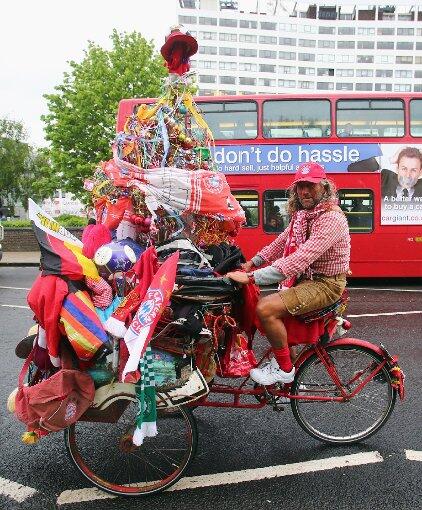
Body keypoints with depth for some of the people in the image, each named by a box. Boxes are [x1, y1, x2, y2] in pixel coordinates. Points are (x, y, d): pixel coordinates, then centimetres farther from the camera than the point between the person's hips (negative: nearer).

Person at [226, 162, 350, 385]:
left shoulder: (331, 218, -24)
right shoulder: (302, 214, 7)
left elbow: (301, 259, -34)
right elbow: (281, 242, 16)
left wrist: (251, 277, -36)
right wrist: (253, 262, 2)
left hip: (325, 284, -9)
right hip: (305, 278, 10)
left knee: (266, 308, -24)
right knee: (253, 301, 12)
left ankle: (284, 369, -4)